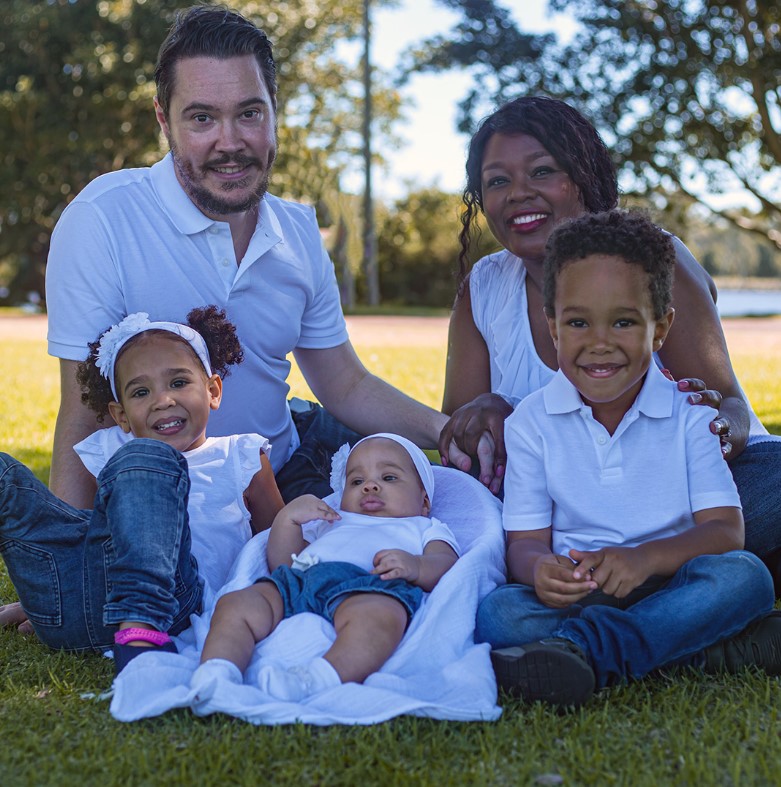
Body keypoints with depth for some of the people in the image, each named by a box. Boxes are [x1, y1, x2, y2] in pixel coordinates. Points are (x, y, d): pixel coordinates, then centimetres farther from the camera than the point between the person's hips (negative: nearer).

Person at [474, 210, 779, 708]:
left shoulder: (689, 414, 0)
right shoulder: (532, 422, 2)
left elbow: (725, 530, -8)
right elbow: (525, 538, -2)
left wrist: (648, 556, -29)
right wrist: (540, 568, -29)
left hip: (671, 588, 0)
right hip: (577, 595, 0)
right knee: (495, 614, -29)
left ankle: (578, 647, -35)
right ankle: (706, 652, -30)